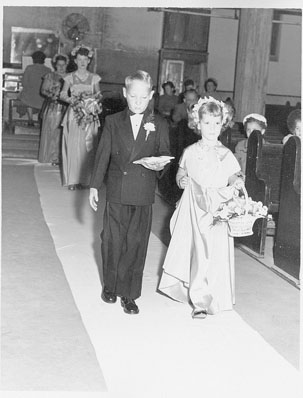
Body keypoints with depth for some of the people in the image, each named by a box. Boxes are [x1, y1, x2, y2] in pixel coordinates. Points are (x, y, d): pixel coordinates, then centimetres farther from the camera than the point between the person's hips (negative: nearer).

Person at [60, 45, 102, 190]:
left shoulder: (94, 78, 5)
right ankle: (72, 180, 1)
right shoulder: (70, 77, 4)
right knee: (72, 146, -4)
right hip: (73, 115, 0)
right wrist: (70, 100, -13)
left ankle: (84, 179, 6)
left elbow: (98, 95, 11)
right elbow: (63, 95, 6)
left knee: (87, 147, -2)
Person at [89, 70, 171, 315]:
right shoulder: (113, 122, 7)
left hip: (143, 195, -1)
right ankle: (111, 286, 28)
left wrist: (160, 164, -20)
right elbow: (103, 155, 8)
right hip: (117, 192, 1)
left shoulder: (159, 124, 4)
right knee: (113, 241, 7)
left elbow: (165, 154, 4)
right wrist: (94, 186, 8)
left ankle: (129, 294, 14)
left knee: (136, 243, 2)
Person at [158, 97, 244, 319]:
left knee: (210, 254, -3)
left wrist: (237, 185, -25)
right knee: (188, 248, 12)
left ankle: (202, 301, 7)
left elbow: (234, 178, -3)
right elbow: (181, 173, 16)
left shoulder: (225, 155, -3)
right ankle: (186, 288, 34)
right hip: (192, 209, 3)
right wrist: (181, 180, -6)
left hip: (216, 212, -3)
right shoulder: (190, 152, 5)